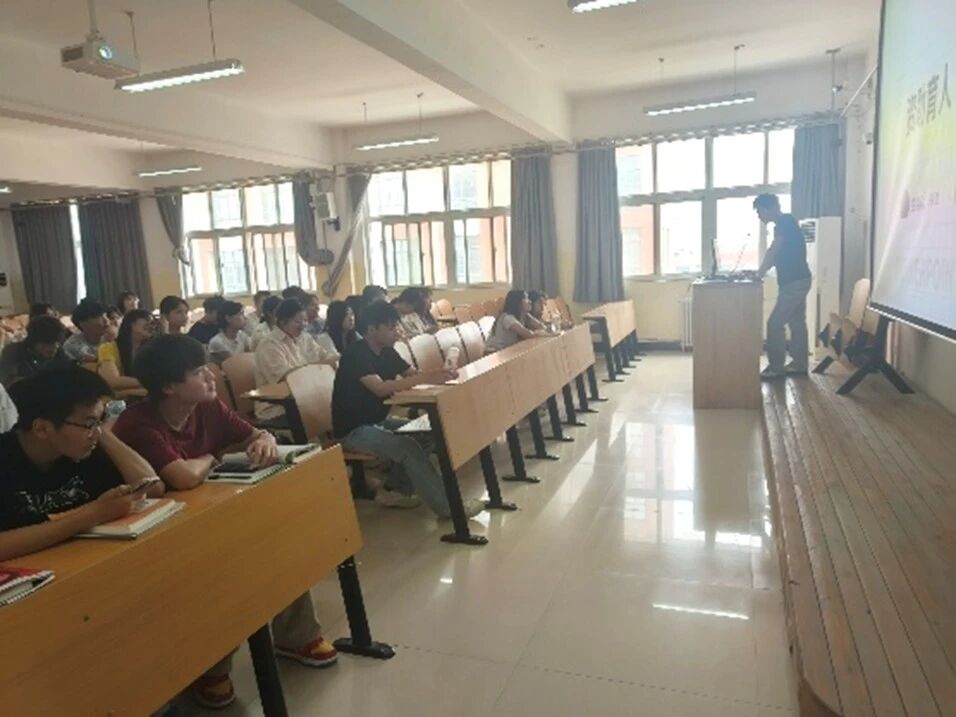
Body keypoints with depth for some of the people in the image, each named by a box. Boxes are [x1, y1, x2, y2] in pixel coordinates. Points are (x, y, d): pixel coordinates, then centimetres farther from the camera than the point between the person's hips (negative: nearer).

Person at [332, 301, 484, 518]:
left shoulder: (386, 351, 5)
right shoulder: (356, 354, -22)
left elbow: (412, 374, 2)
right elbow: (380, 388, -36)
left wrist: (437, 375, -21)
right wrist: (426, 378, -43)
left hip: (376, 421, 9)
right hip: (353, 430, -9)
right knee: (409, 446, -24)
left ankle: (392, 490, 5)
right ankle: (447, 505, -16)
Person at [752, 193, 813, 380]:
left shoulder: (785, 221, -13)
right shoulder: (785, 224, 16)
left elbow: (773, 251, -20)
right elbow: (776, 256, 19)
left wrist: (759, 274, -17)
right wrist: (760, 272, 10)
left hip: (795, 281, -10)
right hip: (797, 280, 10)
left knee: (775, 323, -10)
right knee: (797, 322, 13)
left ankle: (776, 367, -4)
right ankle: (800, 364, 20)